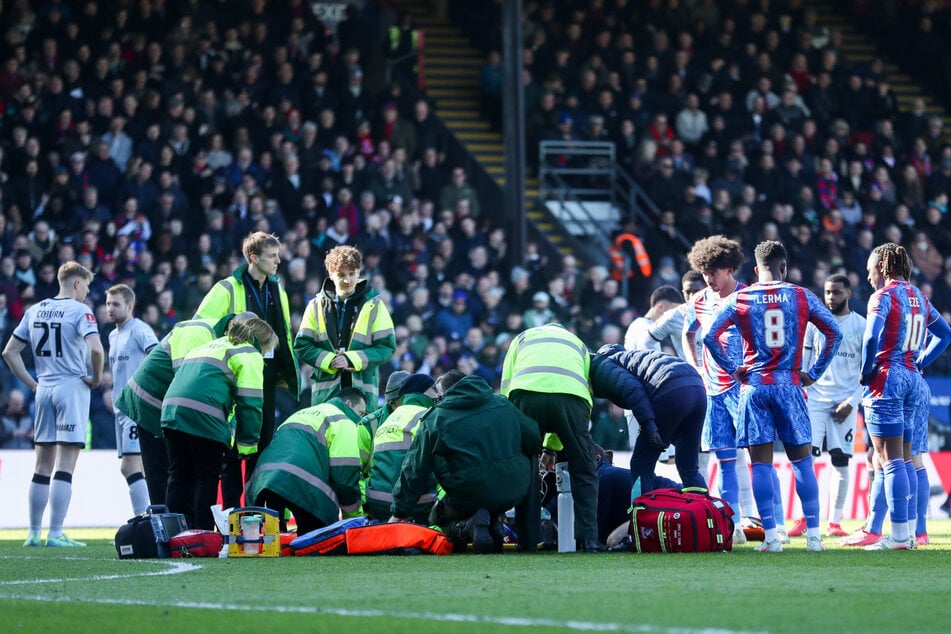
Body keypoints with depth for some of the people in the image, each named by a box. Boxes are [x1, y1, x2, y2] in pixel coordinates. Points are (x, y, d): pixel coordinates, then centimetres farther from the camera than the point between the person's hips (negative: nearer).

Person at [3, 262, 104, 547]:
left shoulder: (34, 311, 12)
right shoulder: (80, 311, -7)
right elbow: (95, 348, -23)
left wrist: (32, 384, 13)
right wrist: (96, 378, -8)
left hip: (44, 391, 6)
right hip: (72, 388, -6)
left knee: (42, 466, 12)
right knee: (65, 466, -5)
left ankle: (33, 533, 12)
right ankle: (55, 534, -8)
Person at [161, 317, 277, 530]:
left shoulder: (212, 345, 33)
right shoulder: (249, 355, 7)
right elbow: (250, 402, -1)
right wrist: (248, 444, 4)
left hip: (172, 409, 7)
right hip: (204, 420, -7)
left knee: (179, 477, 11)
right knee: (206, 479, 1)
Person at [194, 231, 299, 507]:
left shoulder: (277, 291, 12)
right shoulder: (228, 289, -7)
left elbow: (285, 334, 21)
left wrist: (289, 372, 17)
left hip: (266, 377, 6)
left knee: (263, 442, 8)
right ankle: (232, 510, 1)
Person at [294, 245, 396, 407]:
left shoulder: (374, 305, 5)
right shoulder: (316, 306, 9)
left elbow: (387, 347, 0)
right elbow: (302, 346, 7)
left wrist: (352, 360, -12)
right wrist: (328, 360, -11)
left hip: (363, 388, -1)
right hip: (325, 391, 1)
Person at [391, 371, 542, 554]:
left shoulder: (434, 420, 2)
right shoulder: (502, 404, 12)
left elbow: (414, 470, 4)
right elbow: (534, 437, 12)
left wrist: (399, 512, 12)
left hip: (469, 496, -4)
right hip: (515, 491, 4)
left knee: (437, 519, 24)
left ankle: (469, 526, -12)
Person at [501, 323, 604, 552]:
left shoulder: (523, 338, 36)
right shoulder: (578, 344, 39)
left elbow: (506, 389, 24)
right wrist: (551, 446, 38)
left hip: (526, 390, -1)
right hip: (572, 394, 1)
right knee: (583, 471, 13)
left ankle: (528, 539, 9)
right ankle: (588, 538, 5)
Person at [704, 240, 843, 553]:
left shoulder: (738, 299, 3)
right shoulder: (802, 296, 4)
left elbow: (710, 336, -4)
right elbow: (834, 333, 0)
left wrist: (733, 369, 4)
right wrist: (814, 373, 5)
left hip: (754, 386, 0)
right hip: (789, 385, 0)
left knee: (761, 462, 2)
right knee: (801, 460, 7)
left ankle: (771, 537, -2)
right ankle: (813, 535, 4)